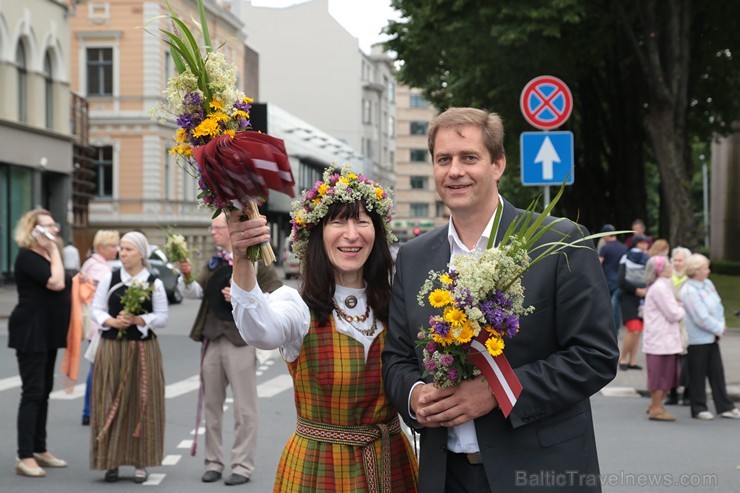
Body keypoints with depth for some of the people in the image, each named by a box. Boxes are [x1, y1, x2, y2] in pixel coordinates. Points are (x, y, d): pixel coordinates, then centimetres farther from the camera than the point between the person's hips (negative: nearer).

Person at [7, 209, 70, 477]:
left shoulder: (47, 255, 15)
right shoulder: (27, 256, -14)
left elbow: (60, 287, 22)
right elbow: (55, 282, -25)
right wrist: (54, 249, -17)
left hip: (48, 334, 9)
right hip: (31, 334, -9)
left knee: (44, 391, 13)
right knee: (33, 392, -9)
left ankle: (40, 449, 21)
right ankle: (25, 457, -7)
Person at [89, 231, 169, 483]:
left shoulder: (154, 283, 1)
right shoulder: (109, 279, 5)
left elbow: (162, 318, 0)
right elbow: (96, 309, 5)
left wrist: (137, 320, -14)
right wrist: (111, 322, -13)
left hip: (142, 349, -1)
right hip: (111, 347, 1)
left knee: (141, 404, 0)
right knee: (111, 404, 1)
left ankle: (141, 462, 9)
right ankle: (111, 462, 9)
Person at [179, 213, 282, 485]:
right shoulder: (214, 263, 15)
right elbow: (194, 292, 10)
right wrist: (187, 276, -9)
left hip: (240, 339, -6)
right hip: (212, 338, 6)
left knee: (244, 408, 0)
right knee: (212, 405, 10)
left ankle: (242, 466, 6)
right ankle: (213, 463, 18)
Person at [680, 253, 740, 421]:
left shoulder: (708, 284, 7)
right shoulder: (688, 290, -19)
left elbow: (718, 307, 10)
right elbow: (701, 317, -21)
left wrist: (720, 326, -5)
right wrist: (719, 328, -10)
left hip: (711, 337, 8)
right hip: (697, 339, -8)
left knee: (717, 372, 11)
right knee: (698, 375, 3)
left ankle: (725, 407, 17)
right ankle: (698, 408, 13)